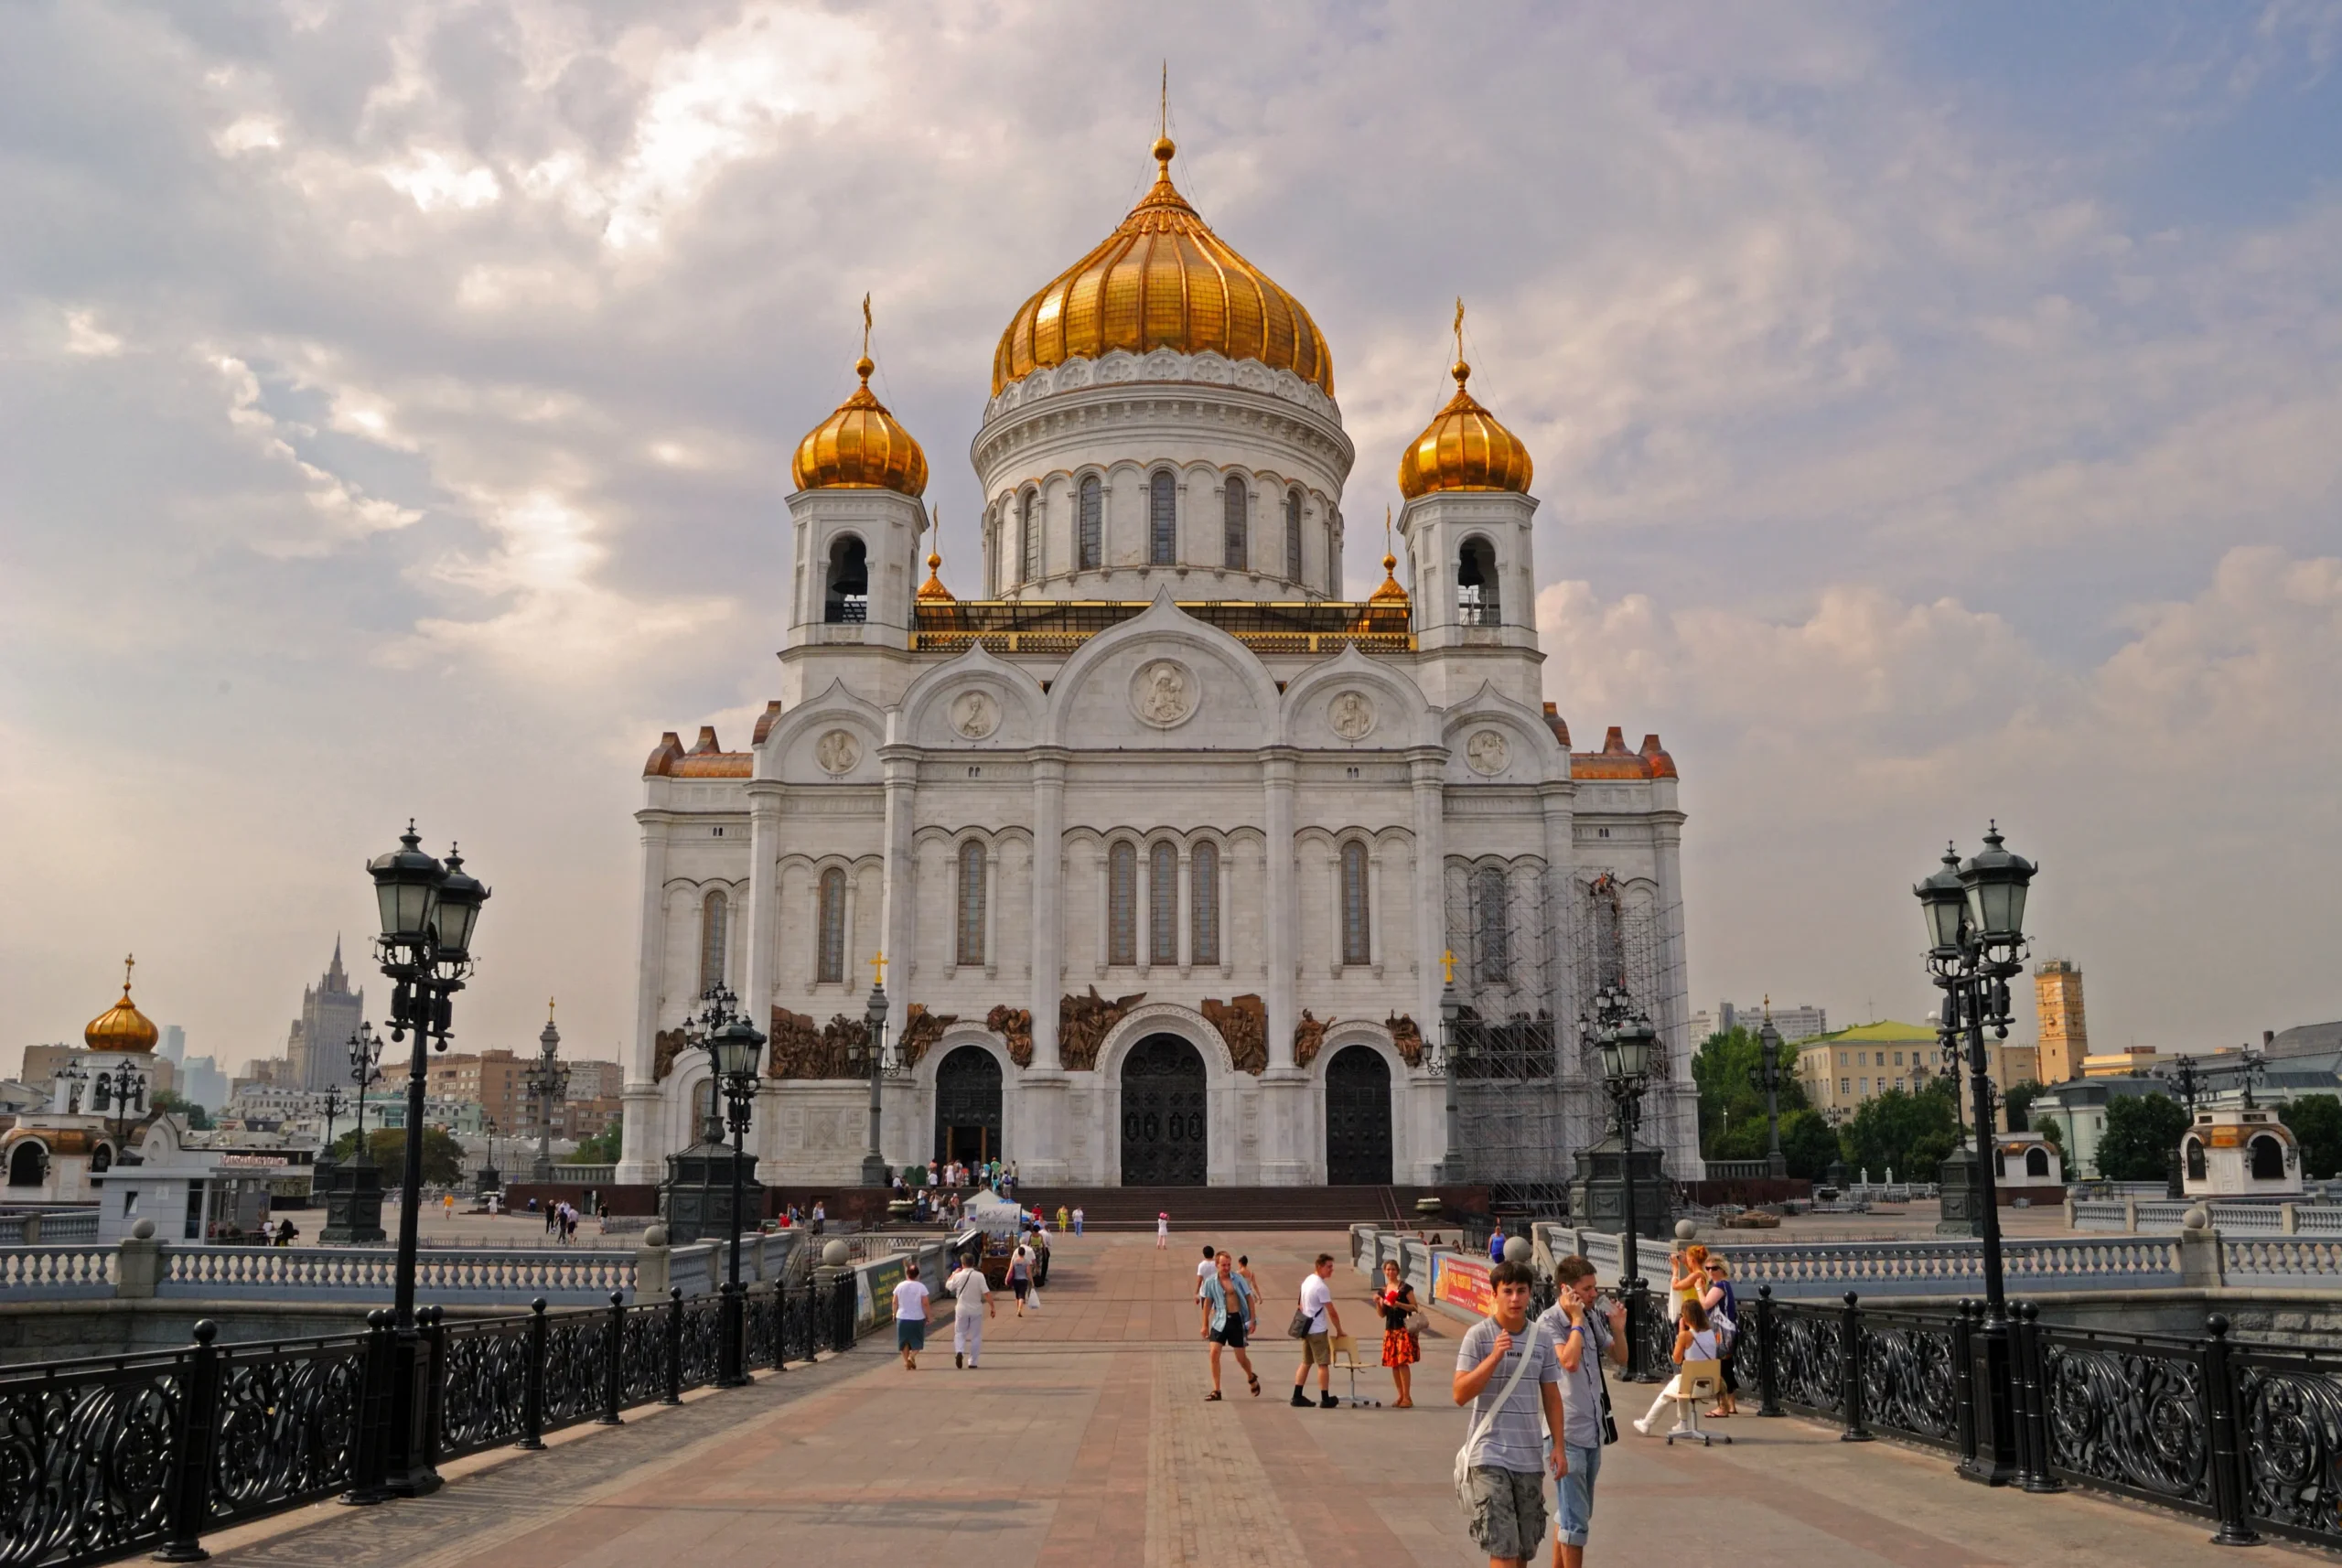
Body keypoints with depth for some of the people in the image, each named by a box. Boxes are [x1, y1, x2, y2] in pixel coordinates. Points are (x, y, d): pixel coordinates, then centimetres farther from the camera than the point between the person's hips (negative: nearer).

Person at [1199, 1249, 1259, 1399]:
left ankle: (1251, 1378, 38)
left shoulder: (1238, 1278, -6)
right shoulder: (1211, 1282, -3)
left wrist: (1253, 1320, -4)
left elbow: (1249, 1298, 0)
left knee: (1240, 1357, 6)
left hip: (1237, 1319, -1)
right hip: (1220, 1320, 1)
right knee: (1214, 1353, -10)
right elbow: (1207, 1303, 5)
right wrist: (1205, 1325, 6)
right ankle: (1216, 1390, -1)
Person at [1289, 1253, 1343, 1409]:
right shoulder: (1321, 1287, -19)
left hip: (1306, 1329, 9)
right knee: (1323, 1364, -2)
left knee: (1306, 1363, 14)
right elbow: (1332, 1313, -15)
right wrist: (1339, 1330, -4)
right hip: (1318, 1331, -9)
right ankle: (1325, 1399, 2)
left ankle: (1297, 1396, 14)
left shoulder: (1307, 1281, 10)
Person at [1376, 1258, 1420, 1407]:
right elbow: (1382, 1314, 15)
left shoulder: (1405, 1288, -5)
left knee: (1403, 1362, -10)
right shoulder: (1382, 1291, 11)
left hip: (1403, 1328, -6)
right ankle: (1401, 1396, 15)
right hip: (1390, 1329, 6)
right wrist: (1377, 1303, -3)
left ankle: (1407, 1397, -5)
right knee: (1394, 1364, 6)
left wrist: (1398, 1304, -20)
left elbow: (1414, 1307, -9)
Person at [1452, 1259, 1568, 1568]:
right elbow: (1460, 1394, -13)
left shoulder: (1542, 1339, 5)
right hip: (1490, 1455, -5)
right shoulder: (1478, 1336, -8)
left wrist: (1559, 1445, 6)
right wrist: (1494, 1357, -22)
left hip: (1530, 1456, 5)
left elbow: (1551, 1396, 13)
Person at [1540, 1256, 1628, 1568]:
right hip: (1567, 1433, -8)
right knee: (1576, 1521, -5)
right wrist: (1577, 1320, -19)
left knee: (1570, 1513, 19)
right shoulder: (1549, 1322, -14)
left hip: (1593, 1431, 8)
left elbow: (1620, 1358, 14)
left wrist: (1618, 1329, -4)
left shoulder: (1592, 1317, 6)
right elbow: (1569, 1361, -29)